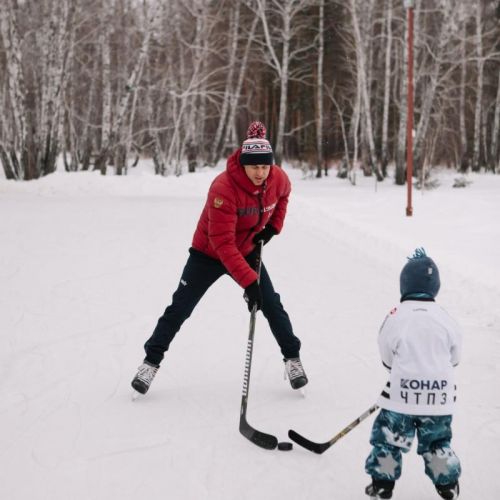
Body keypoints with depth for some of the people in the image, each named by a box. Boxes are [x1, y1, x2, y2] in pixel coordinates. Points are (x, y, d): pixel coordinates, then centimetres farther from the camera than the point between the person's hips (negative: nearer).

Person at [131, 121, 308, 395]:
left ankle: (292, 358, 18)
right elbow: (223, 243, -37)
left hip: (247, 251, 4)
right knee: (179, 308, -1)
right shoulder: (223, 188, -35)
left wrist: (273, 225, -1)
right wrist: (249, 282, -41)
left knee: (272, 306, 0)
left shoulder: (278, 179, -18)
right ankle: (151, 361, 13)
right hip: (208, 253, -4)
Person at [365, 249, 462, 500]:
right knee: (437, 440, 19)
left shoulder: (395, 317, -11)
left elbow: (387, 358, -1)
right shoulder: (444, 318, -3)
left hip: (402, 393, -3)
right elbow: (454, 356, 8)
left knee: (389, 437, 11)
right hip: (439, 395, 3)